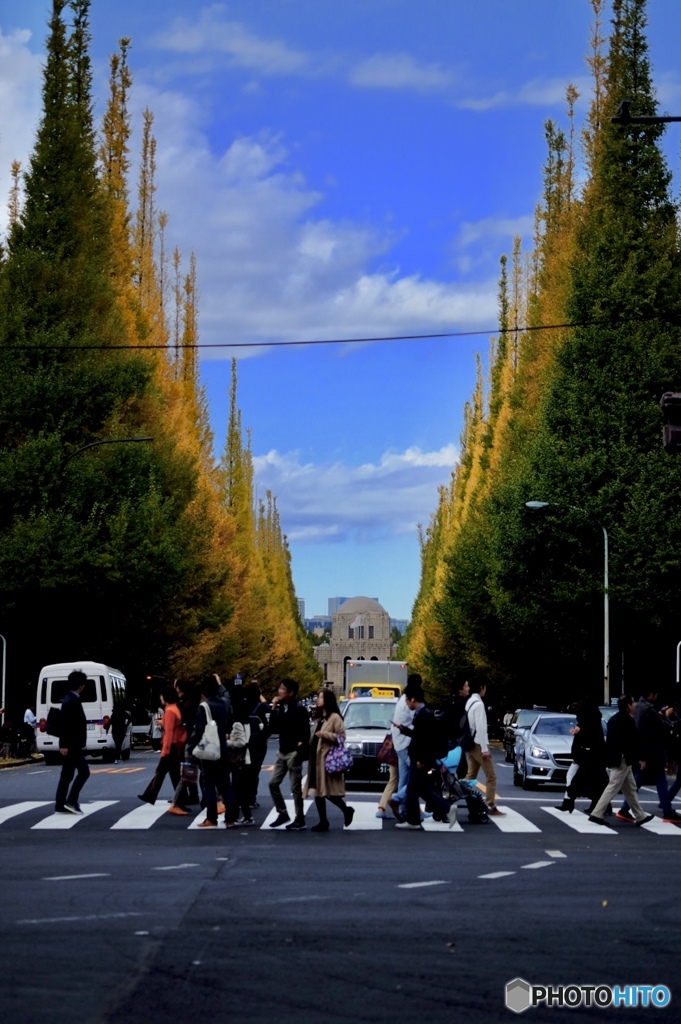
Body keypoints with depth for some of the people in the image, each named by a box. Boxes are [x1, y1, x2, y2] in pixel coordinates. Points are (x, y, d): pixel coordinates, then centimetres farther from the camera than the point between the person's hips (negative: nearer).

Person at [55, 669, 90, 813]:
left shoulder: (73, 700, 15)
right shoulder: (71, 701, -16)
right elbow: (64, 724, -21)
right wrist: (64, 745, -24)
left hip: (73, 745, 10)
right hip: (72, 745, -10)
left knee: (67, 775, 10)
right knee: (83, 772, -8)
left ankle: (61, 805, 11)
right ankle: (71, 801, -8)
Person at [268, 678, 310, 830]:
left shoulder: (299, 709, -12)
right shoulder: (280, 708, 10)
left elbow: (306, 732, -13)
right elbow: (274, 728, 6)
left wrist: (300, 749, -16)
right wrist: (274, 709, -1)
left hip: (294, 753, -8)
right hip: (282, 752, 8)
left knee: (295, 787, -2)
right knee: (273, 783, 6)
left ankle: (299, 819, 5)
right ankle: (283, 814, 17)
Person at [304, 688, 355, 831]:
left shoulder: (335, 717, -7)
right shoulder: (318, 718, 20)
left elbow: (341, 736, -14)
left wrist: (324, 734, -19)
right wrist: (308, 745, 11)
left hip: (328, 759, -9)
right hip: (316, 759, 9)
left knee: (329, 791, -9)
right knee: (317, 791, 6)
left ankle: (347, 810, 12)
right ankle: (323, 822, 11)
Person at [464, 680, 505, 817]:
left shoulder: (469, 702, 13)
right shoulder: (478, 704, -16)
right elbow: (480, 727, -21)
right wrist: (485, 748, -20)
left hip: (471, 744, 9)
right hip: (479, 744, -9)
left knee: (471, 775, 11)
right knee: (491, 776, -5)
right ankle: (491, 807, -6)